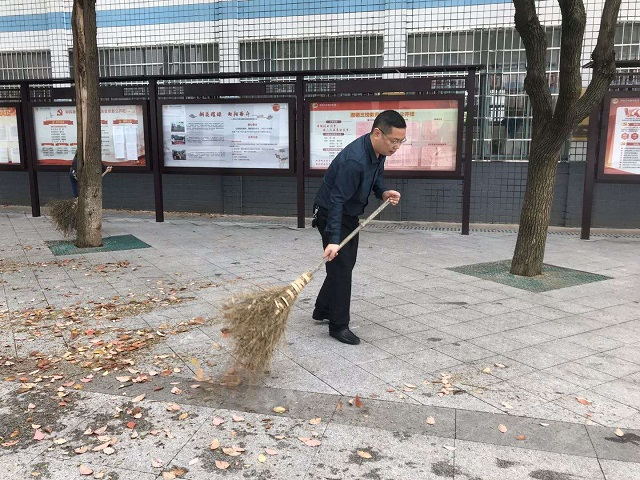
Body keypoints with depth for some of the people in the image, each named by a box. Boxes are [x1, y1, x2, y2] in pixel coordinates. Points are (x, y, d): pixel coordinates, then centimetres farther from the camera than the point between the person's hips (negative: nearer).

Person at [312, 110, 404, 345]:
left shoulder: (379, 151, -6)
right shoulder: (354, 160, -34)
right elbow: (336, 201, -34)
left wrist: (383, 192, -9)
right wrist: (333, 240, -38)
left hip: (350, 214, 10)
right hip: (330, 214, -9)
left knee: (346, 264, 18)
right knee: (341, 267, -8)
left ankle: (322, 310, 34)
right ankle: (338, 325, 4)